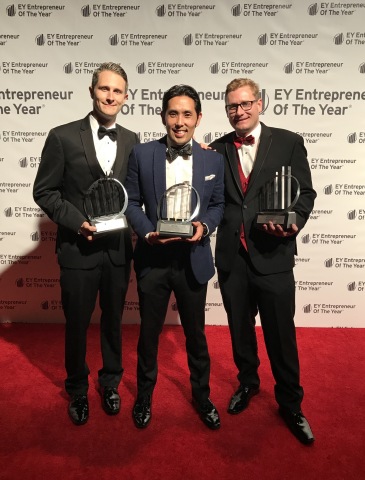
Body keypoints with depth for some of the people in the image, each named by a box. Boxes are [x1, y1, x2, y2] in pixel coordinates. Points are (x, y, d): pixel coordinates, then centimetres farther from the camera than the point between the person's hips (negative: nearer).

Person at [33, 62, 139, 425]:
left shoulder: (131, 140, 5)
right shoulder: (63, 136, -5)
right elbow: (44, 191, -5)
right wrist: (78, 222, -15)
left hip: (118, 248, 3)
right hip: (78, 248, -2)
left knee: (113, 321, 17)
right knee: (76, 324, 12)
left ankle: (110, 382, 40)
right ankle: (77, 390, 37)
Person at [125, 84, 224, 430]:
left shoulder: (213, 159, 0)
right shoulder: (141, 154, -3)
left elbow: (218, 204, 6)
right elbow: (131, 201, 1)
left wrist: (204, 226, -14)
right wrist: (148, 232, -15)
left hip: (193, 259, 1)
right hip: (152, 258, 0)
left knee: (195, 333, 16)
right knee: (149, 331, 15)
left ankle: (201, 394, 40)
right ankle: (144, 394, 40)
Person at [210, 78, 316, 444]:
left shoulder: (288, 142, 1)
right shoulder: (217, 149, 7)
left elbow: (305, 192, -1)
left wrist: (294, 222, -18)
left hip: (273, 254, -2)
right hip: (232, 255, 3)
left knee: (281, 333, 7)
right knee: (240, 328, 19)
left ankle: (290, 403, 30)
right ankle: (247, 382, 44)